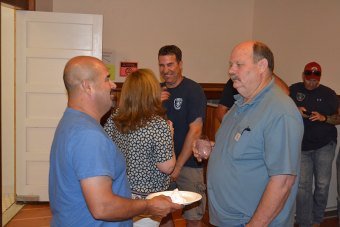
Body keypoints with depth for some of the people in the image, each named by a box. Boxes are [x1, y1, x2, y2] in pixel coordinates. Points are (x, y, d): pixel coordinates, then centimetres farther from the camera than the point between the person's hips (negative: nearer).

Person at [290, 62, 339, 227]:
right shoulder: (294, 90, 4)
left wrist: (323, 118, -14)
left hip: (324, 145, 0)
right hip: (302, 147, 0)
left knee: (322, 185, 4)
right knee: (302, 186, -3)